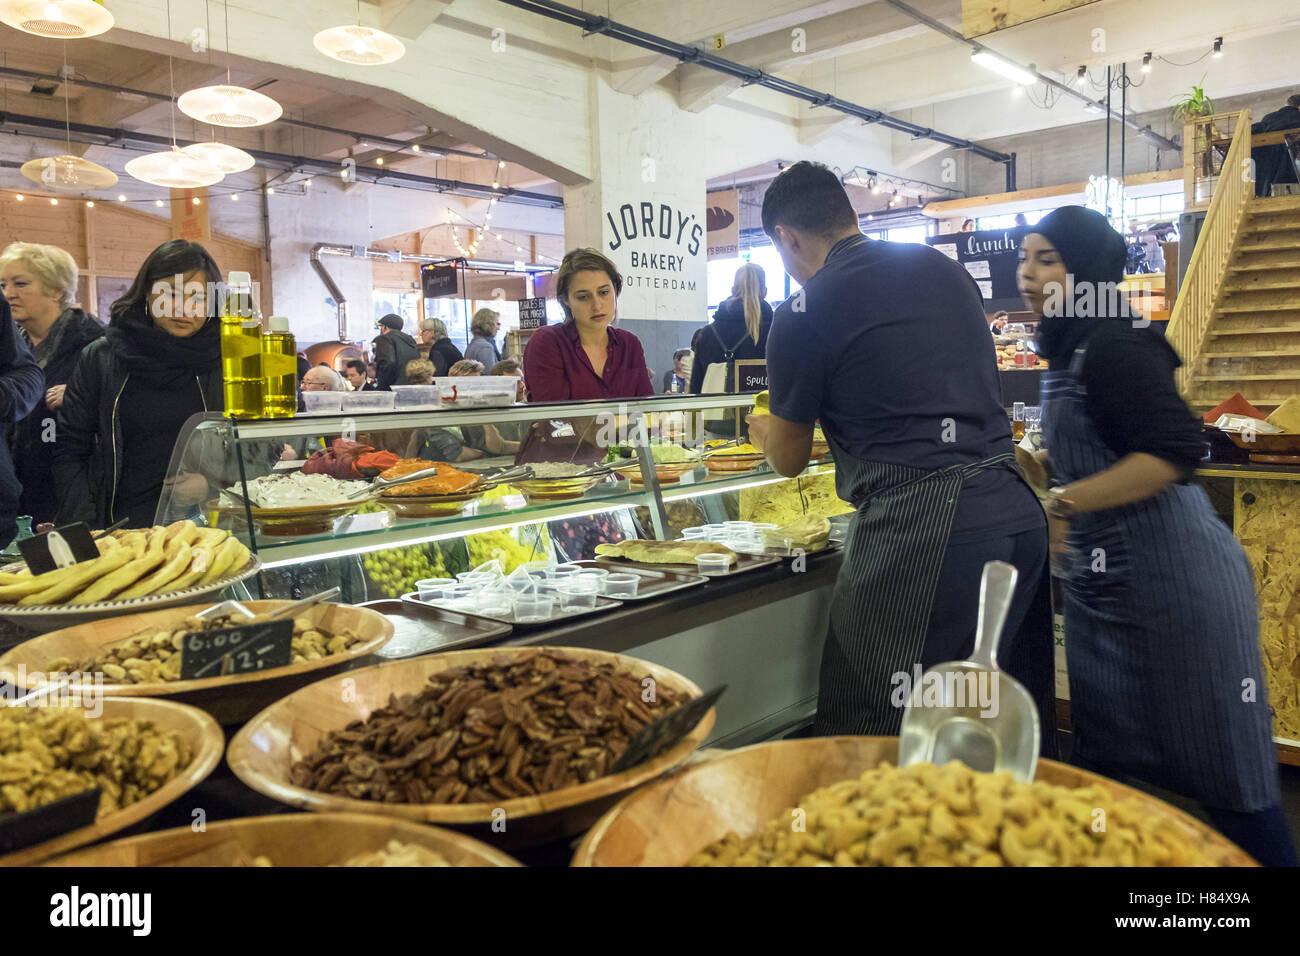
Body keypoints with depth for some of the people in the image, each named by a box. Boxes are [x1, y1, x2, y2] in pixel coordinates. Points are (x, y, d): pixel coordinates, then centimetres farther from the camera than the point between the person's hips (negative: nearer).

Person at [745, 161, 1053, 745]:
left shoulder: (805, 313, -3)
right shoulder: (947, 269, 16)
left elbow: (788, 461, 8)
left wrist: (761, 430, 31)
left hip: (921, 529, -8)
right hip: (1020, 514, 8)